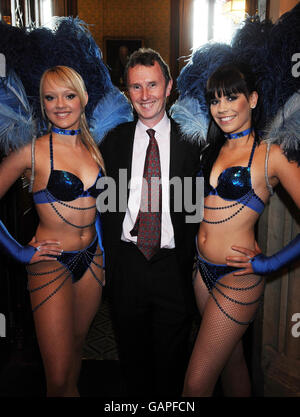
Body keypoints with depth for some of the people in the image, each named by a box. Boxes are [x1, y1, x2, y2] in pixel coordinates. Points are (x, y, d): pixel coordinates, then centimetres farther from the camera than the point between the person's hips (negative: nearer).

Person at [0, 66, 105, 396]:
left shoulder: (92, 148, 4)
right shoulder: (32, 152, -12)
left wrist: (101, 250, 13)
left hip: (91, 259, 5)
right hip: (51, 264, -5)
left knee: (76, 347, 22)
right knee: (59, 378, 0)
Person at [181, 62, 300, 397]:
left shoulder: (271, 154, -11)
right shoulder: (214, 150, 9)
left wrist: (269, 263, -14)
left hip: (238, 278, -6)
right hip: (204, 269, 7)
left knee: (196, 385, 0)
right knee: (231, 357, 23)